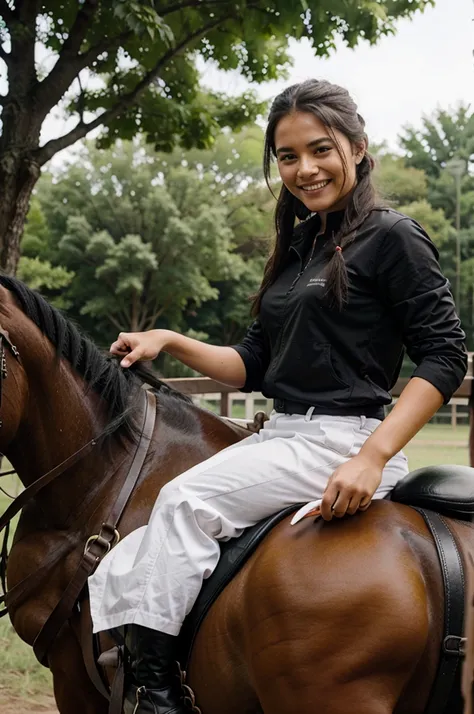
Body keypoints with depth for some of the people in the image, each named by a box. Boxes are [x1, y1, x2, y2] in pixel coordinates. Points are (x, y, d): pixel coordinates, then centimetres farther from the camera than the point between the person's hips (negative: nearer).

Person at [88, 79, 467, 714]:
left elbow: (445, 357, -13)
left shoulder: (392, 238, -7)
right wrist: (170, 343, 3)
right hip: (281, 436, 9)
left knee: (187, 500, -21)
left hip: (341, 441, -9)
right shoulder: (298, 247, 17)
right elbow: (254, 366, 18)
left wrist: (372, 458, -23)